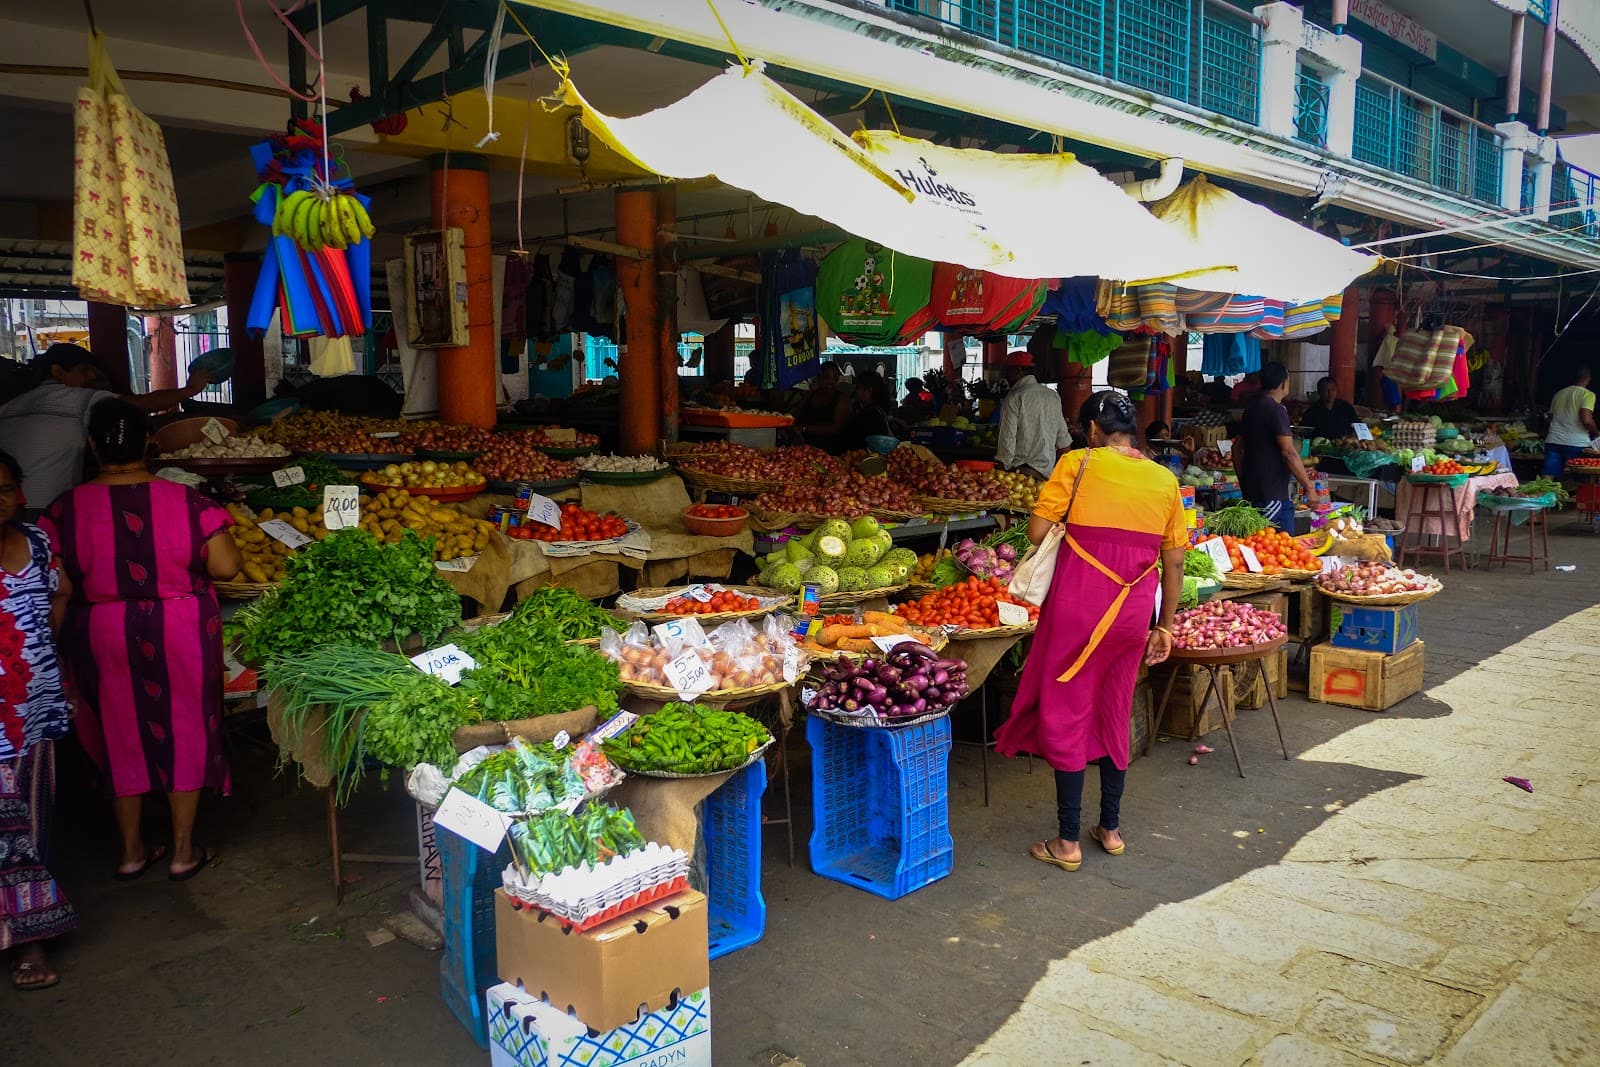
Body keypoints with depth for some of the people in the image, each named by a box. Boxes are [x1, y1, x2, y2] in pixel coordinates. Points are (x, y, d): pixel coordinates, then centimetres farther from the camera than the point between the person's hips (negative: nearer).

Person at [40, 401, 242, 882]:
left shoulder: (67, 509, -10)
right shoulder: (184, 500, -13)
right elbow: (225, 566, -13)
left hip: (101, 638, 1)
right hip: (182, 634, -1)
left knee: (121, 737, 17)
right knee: (185, 733, 13)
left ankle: (131, 852, 30)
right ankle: (184, 852, 22)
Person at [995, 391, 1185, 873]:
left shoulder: (1078, 463, -4)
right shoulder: (1165, 480, 9)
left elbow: (1036, 531, -10)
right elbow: (1174, 562, 10)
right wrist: (1165, 626, 17)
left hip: (1078, 602, -4)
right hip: (1133, 610, 5)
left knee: (1065, 712, 5)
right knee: (1114, 713, 18)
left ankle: (1068, 842, 11)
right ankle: (1111, 828, 29)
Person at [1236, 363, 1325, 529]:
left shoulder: (1251, 408, 14)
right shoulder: (1276, 410, -14)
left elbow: (1237, 448, 19)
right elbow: (1288, 451, -19)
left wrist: (1244, 483, 25)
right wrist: (1309, 487, -15)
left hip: (1251, 490, 10)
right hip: (1272, 495, -10)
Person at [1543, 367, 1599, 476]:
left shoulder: (1559, 393, 15)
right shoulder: (1588, 394, -2)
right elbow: (1586, 420, -14)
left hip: (1553, 441, 5)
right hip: (1576, 443, -4)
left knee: (1547, 479, -3)